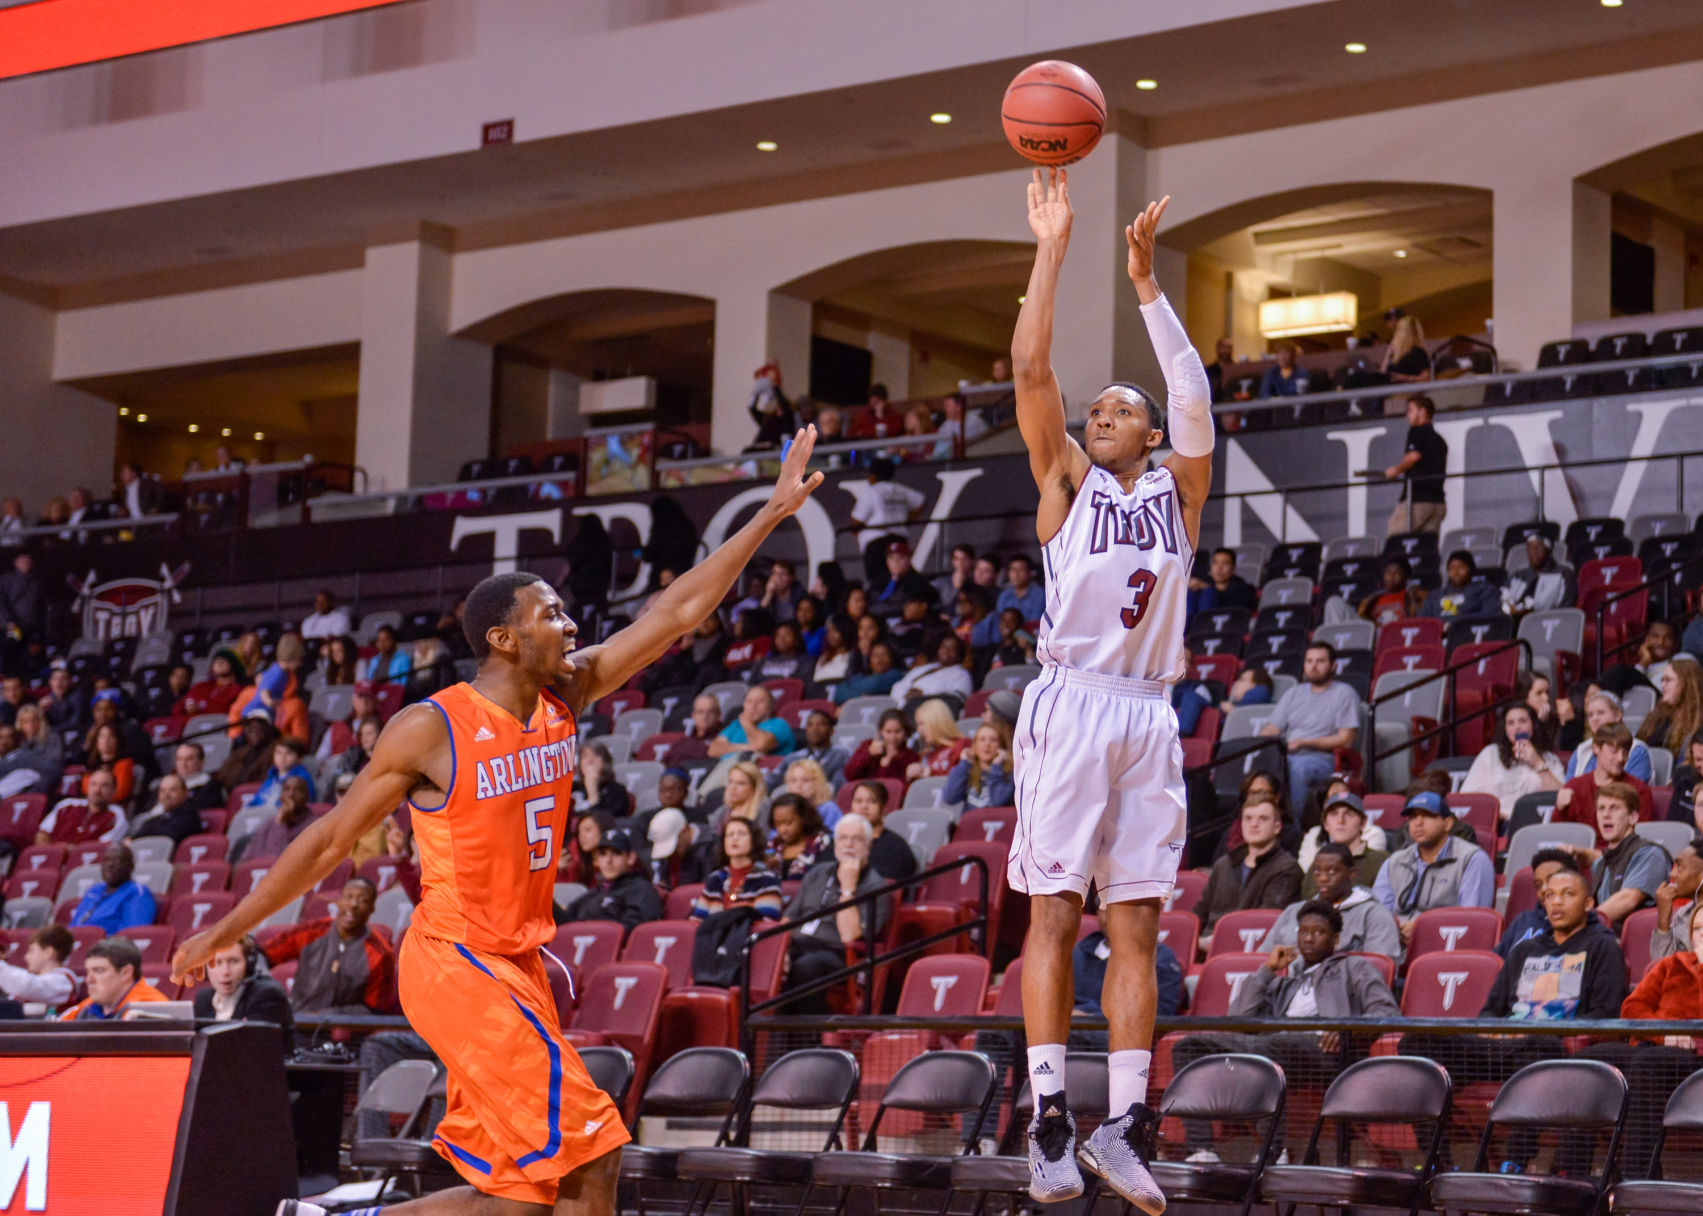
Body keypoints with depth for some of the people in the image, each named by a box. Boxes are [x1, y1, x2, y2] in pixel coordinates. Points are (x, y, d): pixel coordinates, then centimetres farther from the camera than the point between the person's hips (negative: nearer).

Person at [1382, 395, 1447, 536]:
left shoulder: (1417, 431, 1)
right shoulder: (1440, 440, 23)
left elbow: (1414, 455, -17)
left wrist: (1396, 470, -1)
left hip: (1417, 498, -7)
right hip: (1438, 500, 7)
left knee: (1395, 539, -7)